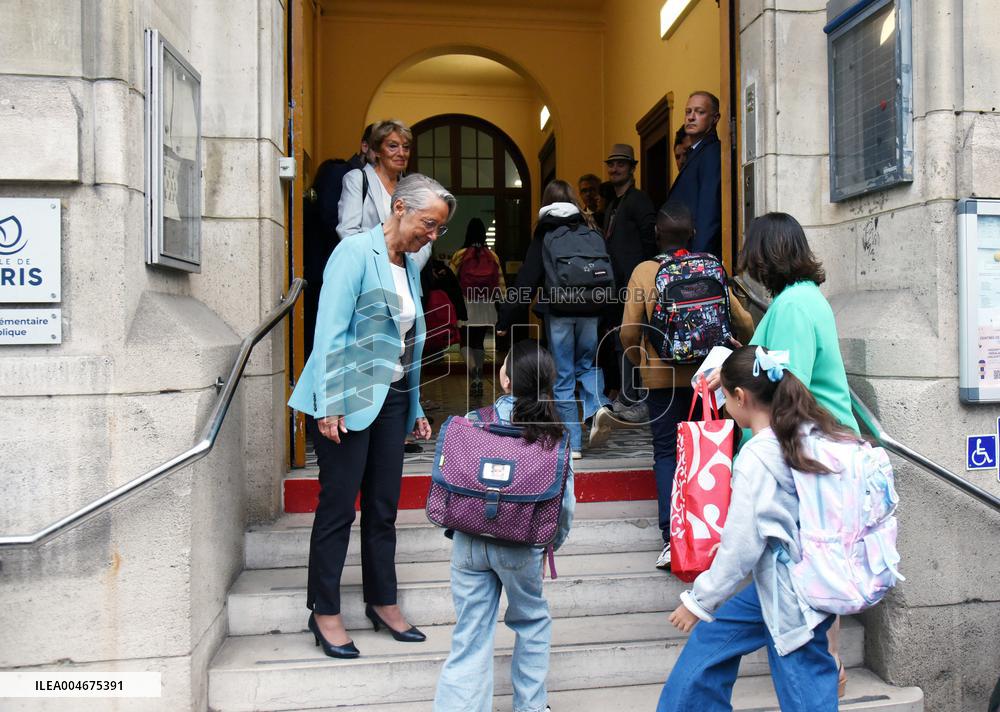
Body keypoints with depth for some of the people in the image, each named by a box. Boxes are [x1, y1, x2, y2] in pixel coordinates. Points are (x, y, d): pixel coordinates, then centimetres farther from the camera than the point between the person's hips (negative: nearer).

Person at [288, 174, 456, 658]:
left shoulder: (410, 266, 13)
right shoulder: (356, 252, -9)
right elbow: (330, 330, -15)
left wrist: (415, 409, 16)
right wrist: (329, 405, -19)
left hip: (391, 399, 7)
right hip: (348, 399, -7)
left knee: (384, 506, 12)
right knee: (338, 506, 1)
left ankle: (383, 601, 26)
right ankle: (324, 612, 16)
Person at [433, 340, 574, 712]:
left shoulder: (471, 424, -11)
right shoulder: (553, 436, -10)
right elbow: (564, 500, -5)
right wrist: (554, 540, 14)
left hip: (469, 541, 0)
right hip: (521, 546, 0)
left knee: (470, 639, 11)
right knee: (533, 623, 25)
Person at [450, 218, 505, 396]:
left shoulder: (460, 255, -5)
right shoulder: (492, 256, 2)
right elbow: (501, 283, 2)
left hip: (466, 306, -3)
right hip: (486, 307, 3)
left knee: (466, 342, 6)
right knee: (479, 342, 15)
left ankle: (474, 372, -21)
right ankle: (478, 381, 16)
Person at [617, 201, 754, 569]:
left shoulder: (644, 271, -5)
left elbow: (629, 332, -9)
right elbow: (743, 322, 1)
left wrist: (641, 362, 11)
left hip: (662, 377, -2)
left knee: (666, 451, 4)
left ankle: (671, 536, -6)